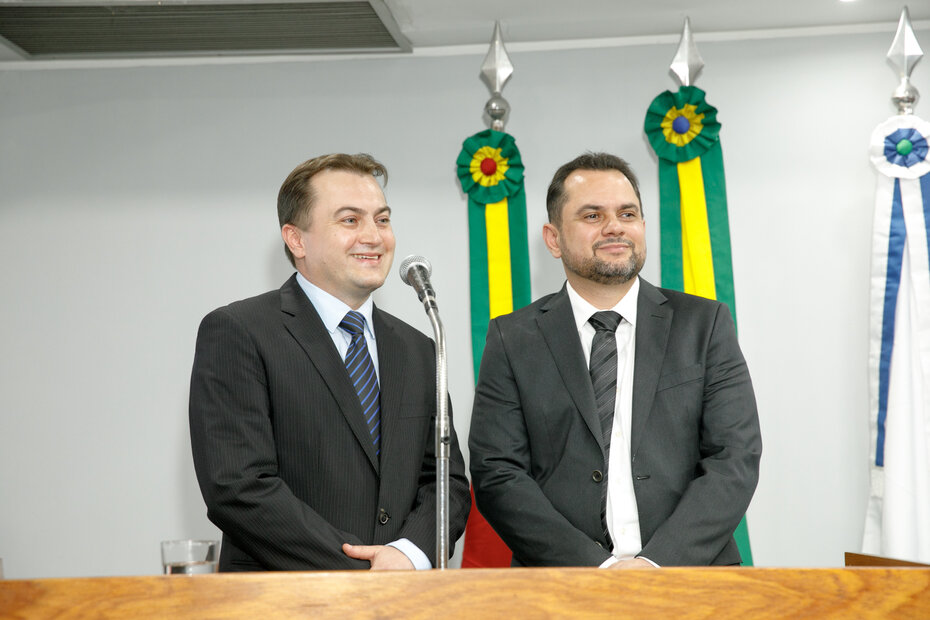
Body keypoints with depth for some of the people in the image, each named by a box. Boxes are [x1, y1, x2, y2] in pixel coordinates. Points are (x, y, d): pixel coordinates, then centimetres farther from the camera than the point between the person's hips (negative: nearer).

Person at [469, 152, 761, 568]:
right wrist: (596, 568, -11)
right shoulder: (513, 340, 9)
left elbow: (736, 459, 3)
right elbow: (497, 475, 1)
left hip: (689, 575, 1)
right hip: (563, 593, 0)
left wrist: (657, 564, -10)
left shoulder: (703, 324, 11)